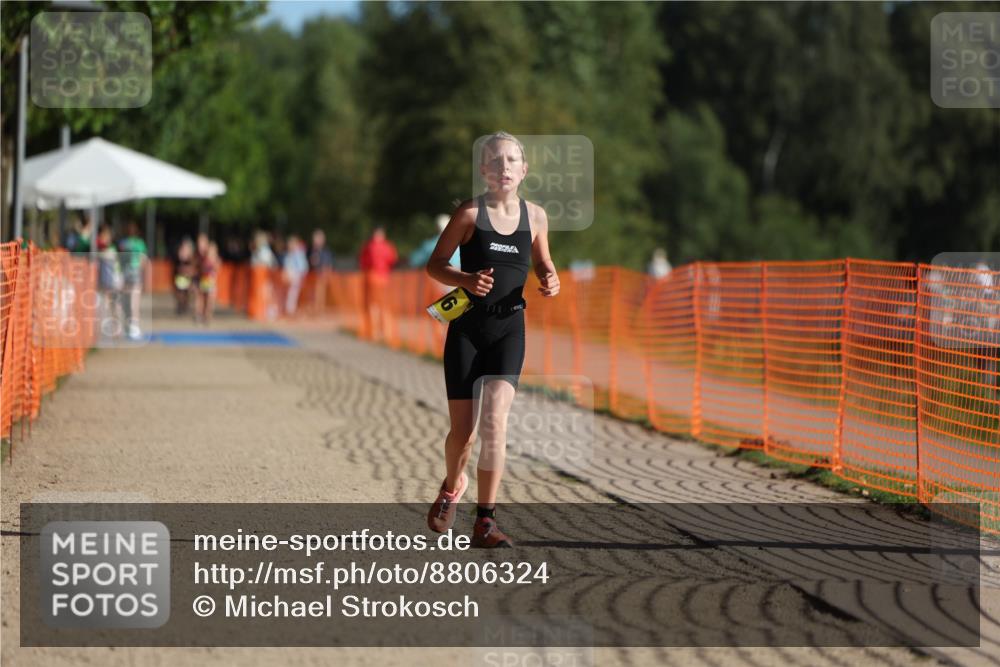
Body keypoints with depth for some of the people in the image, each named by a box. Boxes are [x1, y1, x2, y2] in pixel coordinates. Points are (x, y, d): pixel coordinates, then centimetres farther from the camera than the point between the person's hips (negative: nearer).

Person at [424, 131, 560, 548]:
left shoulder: (535, 216, 4)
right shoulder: (470, 213, -5)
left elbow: (543, 264, 19)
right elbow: (434, 265, -2)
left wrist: (550, 281, -4)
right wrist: (467, 280, -21)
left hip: (509, 328, 1)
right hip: (467, 326, -1)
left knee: (495, 422, -15)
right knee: (462, 429, 4)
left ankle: (485, 522, -12)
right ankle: (452, 485, 38)